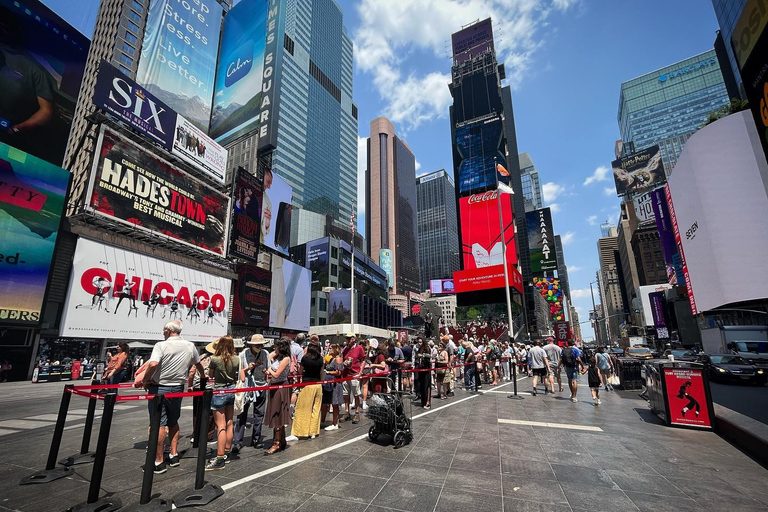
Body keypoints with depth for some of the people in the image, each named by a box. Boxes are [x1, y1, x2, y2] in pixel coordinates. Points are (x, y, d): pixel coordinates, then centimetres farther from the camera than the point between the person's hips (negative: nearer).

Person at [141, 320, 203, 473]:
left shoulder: (161, 345, -14)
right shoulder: (190, 347, 1)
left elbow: (153, 364, -30)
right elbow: (198, 365, 15)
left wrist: (145, 380, -13)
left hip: (159, 388, -4)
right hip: (177, 389, 5)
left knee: (159, 424, 2)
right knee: (174, 422, 20)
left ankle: (159, 462, 9)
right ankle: (174, 455, 26)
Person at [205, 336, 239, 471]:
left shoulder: (215, 359, -17)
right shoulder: (236, 359, -6)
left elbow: (210, 375, 0)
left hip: (219, 391, -5)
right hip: (232, 390, 5)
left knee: (221, 426, -2)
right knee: (229, 423, 14)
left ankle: (220, 459, 0)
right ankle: (227, 453, 27)